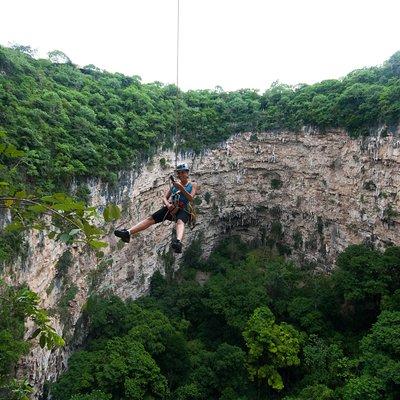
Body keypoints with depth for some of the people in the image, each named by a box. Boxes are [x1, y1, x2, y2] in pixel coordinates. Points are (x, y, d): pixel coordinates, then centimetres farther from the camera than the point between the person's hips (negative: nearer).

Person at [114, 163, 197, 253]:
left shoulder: (193, 185, 10)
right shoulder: (175, 183, 19)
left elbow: (191, 199, -8)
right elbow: (164, 198, 12)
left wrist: (181, 188, -21)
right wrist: (168, 204, -11)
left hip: (183, 209, -4)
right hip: (171, 208, 5)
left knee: (180, 222, -38)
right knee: (151, 218, -14)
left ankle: (178, 242, -69)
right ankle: (128, 233, -22)